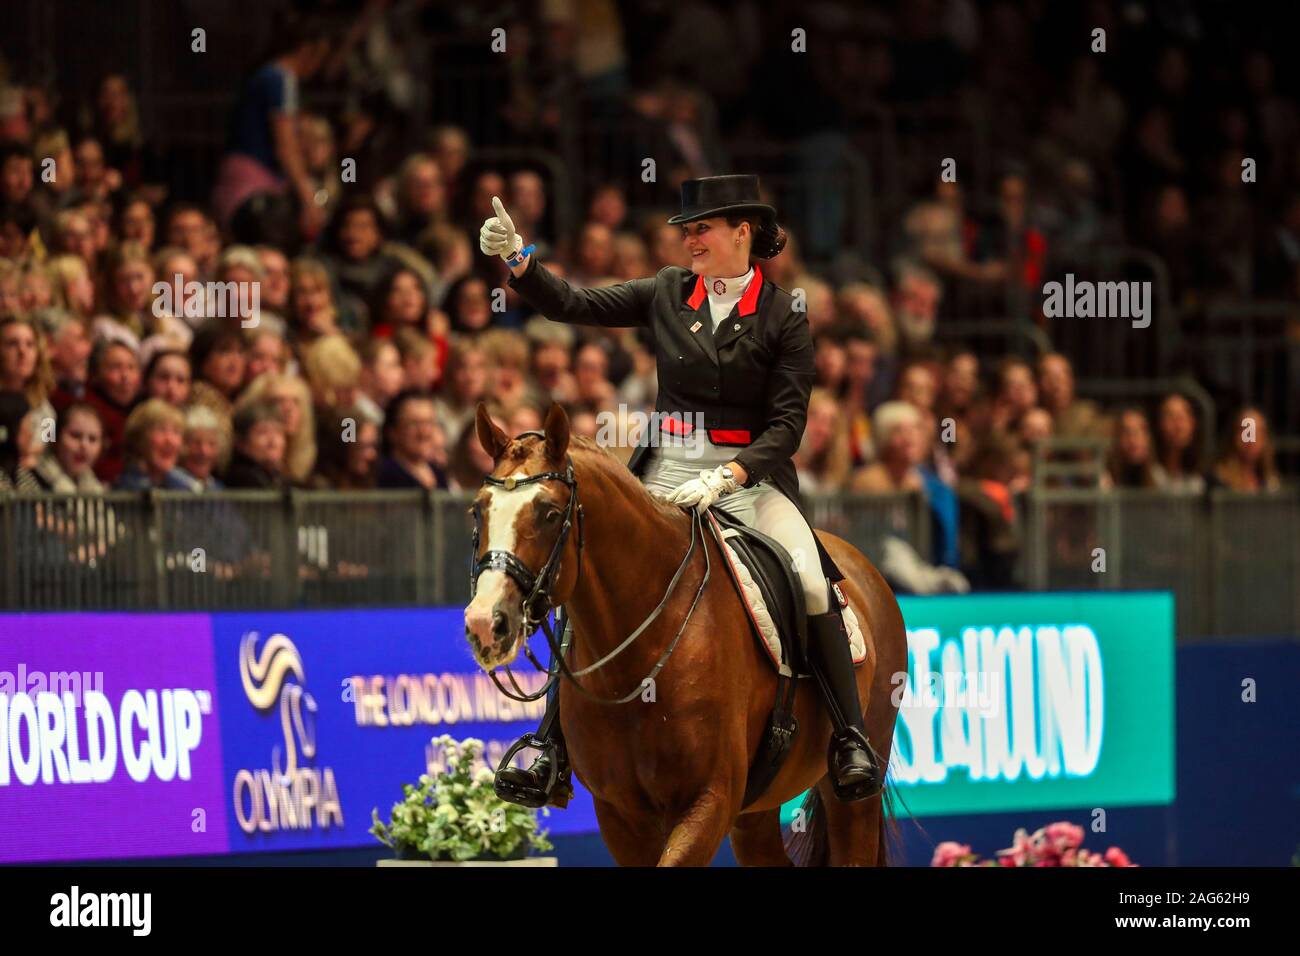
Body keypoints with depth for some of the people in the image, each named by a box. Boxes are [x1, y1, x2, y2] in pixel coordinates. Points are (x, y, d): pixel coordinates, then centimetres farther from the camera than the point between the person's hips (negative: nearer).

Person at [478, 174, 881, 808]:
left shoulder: (783, 319, -3)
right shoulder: (670, 293, 8)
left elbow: (788, 423, -8)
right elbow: (570, 305, 6)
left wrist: (723, 479, -21)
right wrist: (516, 258, -10)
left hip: (748, 476, -3)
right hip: (664, 471, 3)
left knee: (812, 586, -26)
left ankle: (850, 744, -16)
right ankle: (553, 756, -10)